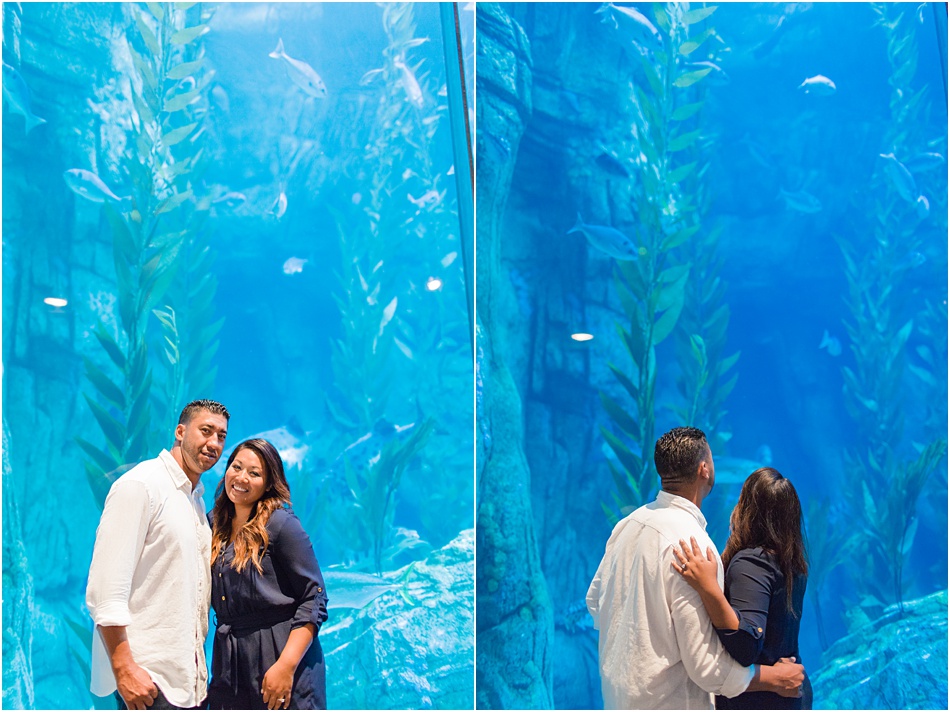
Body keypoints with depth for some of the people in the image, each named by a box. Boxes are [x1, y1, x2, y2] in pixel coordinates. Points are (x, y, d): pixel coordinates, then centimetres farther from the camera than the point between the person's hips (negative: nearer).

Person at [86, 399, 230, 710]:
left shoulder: (196, 498, 16)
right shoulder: (140, 485, -10)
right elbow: (105, 590, -17)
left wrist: (198, 668, 15)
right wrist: (124, 670, -21)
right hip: (148, 675, -8)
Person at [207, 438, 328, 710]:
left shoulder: (281, 524, -9)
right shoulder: (215, 526, 8)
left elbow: (314, 600, -12)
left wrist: (286, 666, -20)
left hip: (280, 655, -5)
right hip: (229, 665, 5)